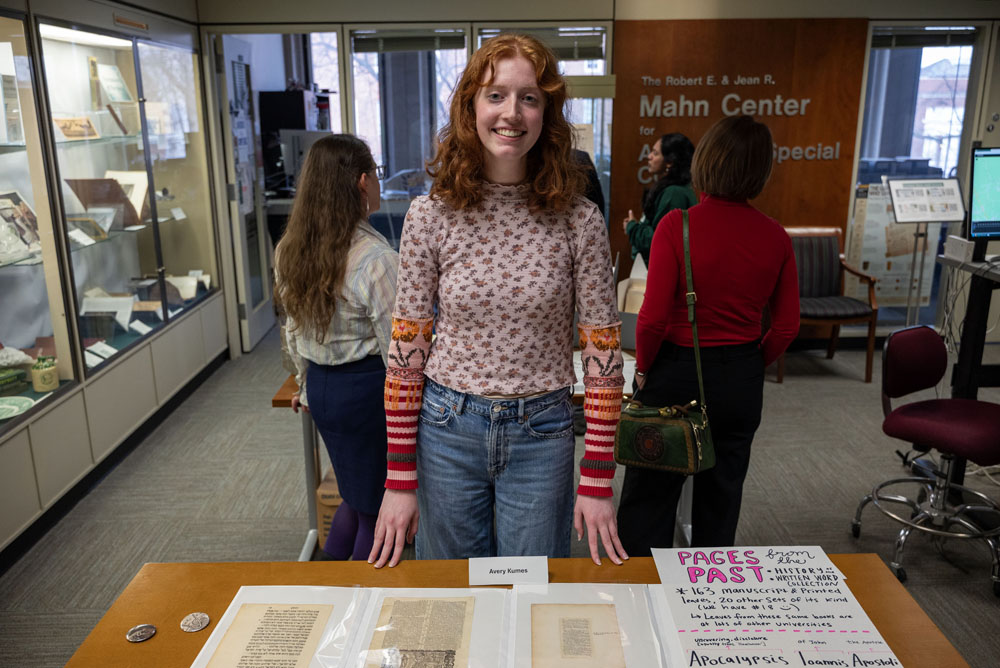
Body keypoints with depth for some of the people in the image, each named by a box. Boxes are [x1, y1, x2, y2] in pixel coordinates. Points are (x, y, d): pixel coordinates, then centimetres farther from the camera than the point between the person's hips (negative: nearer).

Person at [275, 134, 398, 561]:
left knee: (358, 493, 26)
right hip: (366, 388, -8)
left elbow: (294, 331, 12)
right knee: (378, 509, 11)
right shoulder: (376, 260, -21)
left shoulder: (289, 250, 2)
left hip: (320, 385, 8)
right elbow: (396, 350, -19)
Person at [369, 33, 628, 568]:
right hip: (447, 428, 1)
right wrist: (400, 480, -4)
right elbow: (406, 352, -4)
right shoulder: (431, 215, -7)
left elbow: (603, 354, -4)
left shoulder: (579, 221, -8)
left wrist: (597, 481, -5)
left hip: (542, 435, 0)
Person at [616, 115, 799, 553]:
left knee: (649, 496, 12)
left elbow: (653, 316, -18)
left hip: (676, 373, -4)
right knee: (721, 495, 20)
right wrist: (750, 367, 16)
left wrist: (643, 367, -1)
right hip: (741, 382, 4)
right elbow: (787, 326, 1)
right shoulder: (775, 237, -4)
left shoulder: (677, 225, -17)